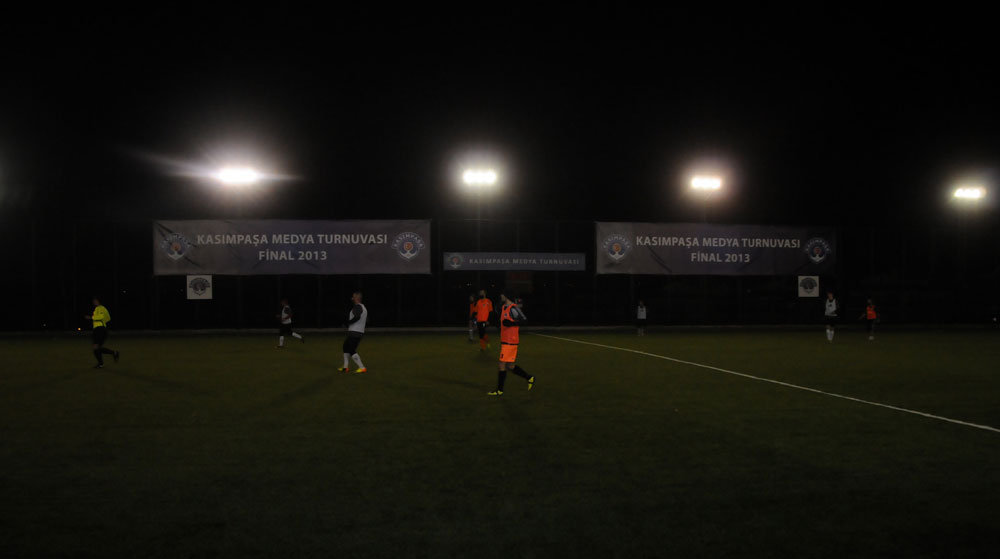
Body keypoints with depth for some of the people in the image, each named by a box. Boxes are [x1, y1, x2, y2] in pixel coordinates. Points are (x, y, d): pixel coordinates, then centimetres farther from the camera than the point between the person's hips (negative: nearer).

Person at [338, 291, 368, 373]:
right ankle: (346, 367, 24)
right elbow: (366, 320, 21)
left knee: (352, 351, -9)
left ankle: (362, 368, -12)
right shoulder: (364, 307, 16)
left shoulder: (357, 307, -13)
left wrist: (348, 323, -18)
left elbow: (357, 317, -31)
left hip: (354, 333, -10)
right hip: (360, 332, 10)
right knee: (346, 347, 20)